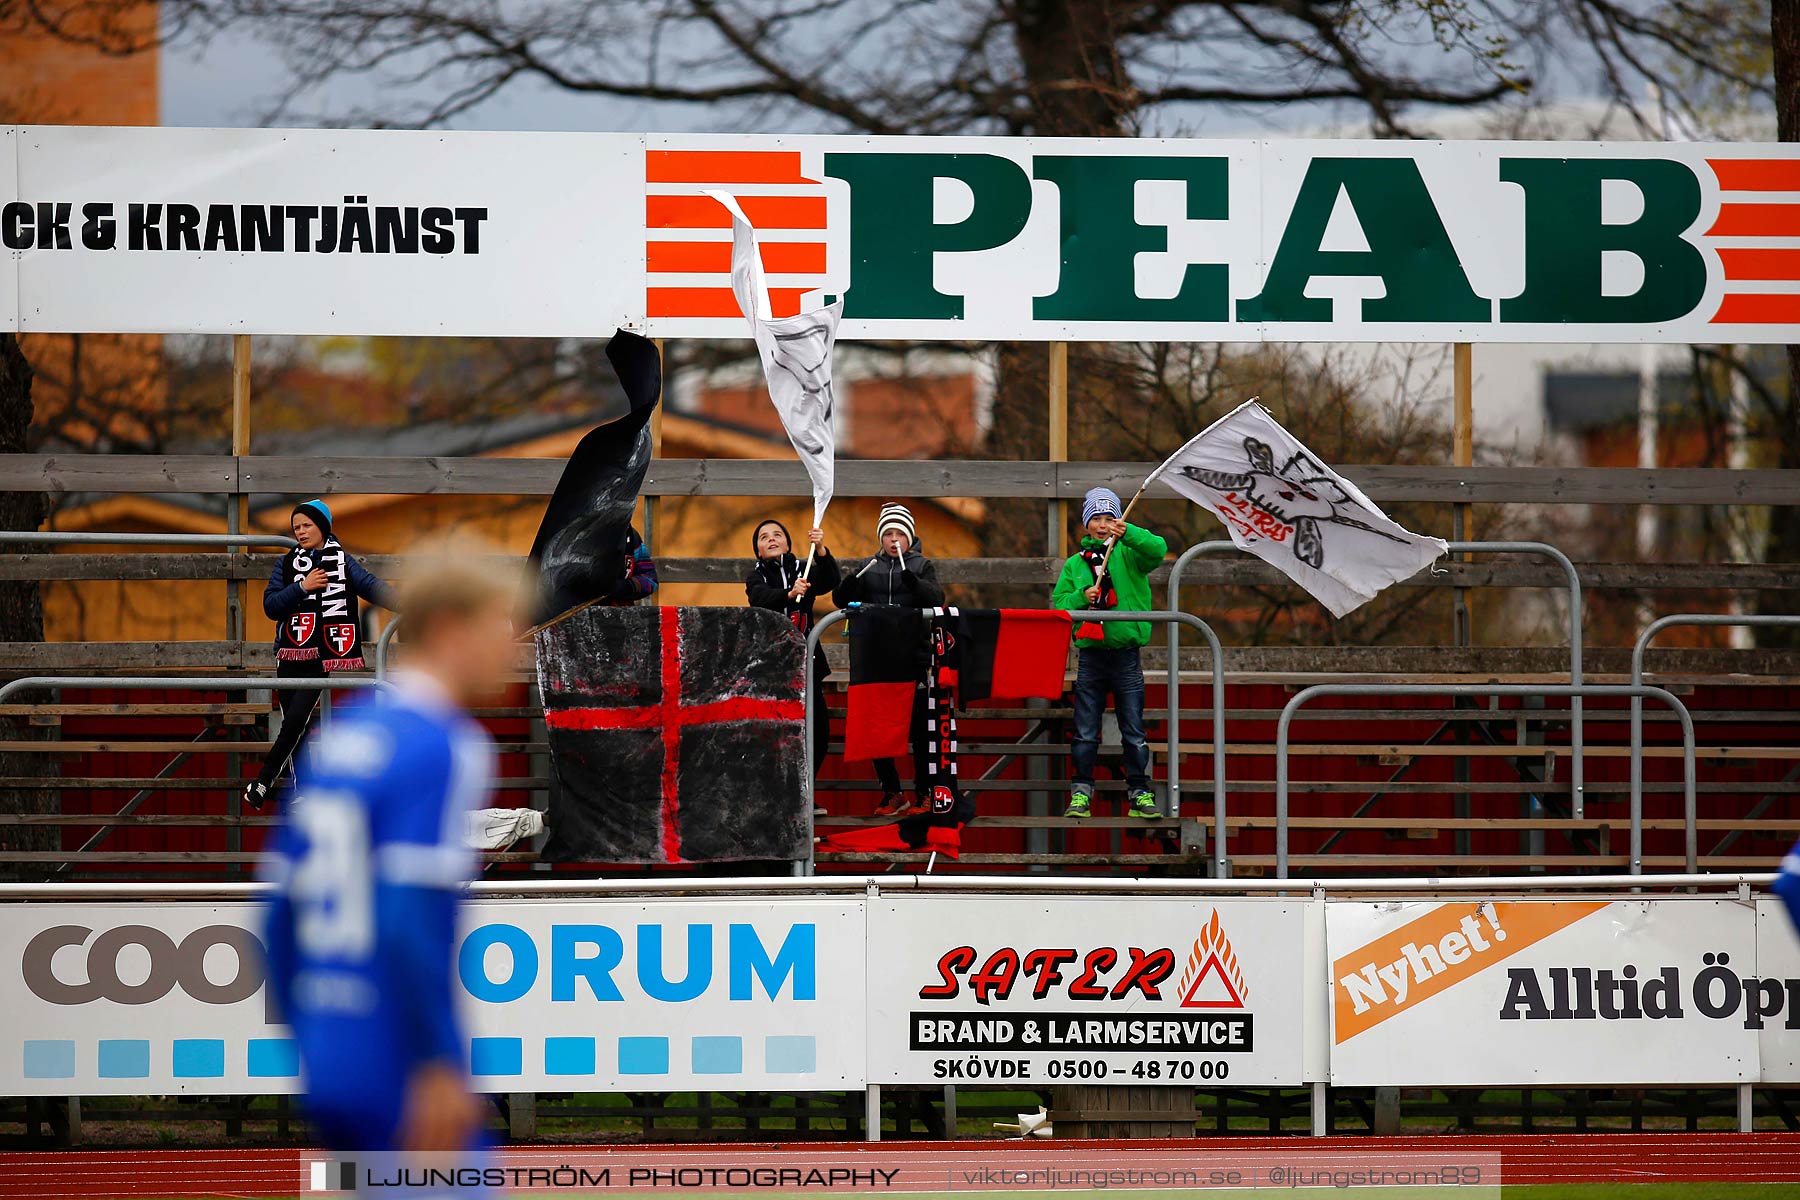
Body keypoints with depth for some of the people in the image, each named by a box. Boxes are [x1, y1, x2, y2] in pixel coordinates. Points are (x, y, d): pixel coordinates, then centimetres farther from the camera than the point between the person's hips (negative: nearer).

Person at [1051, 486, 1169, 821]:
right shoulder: (1074, 564, 10)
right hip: (1090, 655, 2)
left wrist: (1127, 533, -29)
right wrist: (1082, 597, -11)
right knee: (1085, 733, 3)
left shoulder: (1129, 554, 2)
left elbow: (1158, 549, -17)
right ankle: (1080, 793, 8)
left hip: (1125, 652, -2)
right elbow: (1058, 602, 7)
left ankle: (1140, 793, 8)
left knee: (1134, 730, 2)